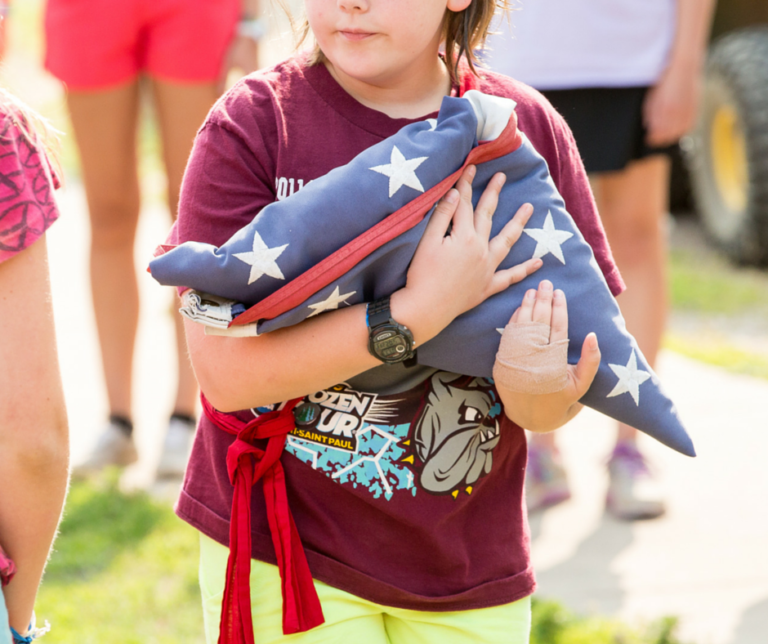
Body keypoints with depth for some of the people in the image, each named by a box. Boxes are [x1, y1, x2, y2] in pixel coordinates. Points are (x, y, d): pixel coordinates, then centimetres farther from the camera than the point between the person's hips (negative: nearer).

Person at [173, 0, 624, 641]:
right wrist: (418, 311, -27)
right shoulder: (253, 125, -11)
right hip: (282, 550, -3)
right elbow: (226, 372, -18)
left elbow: (591, 343, 3)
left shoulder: (530, 129, -2)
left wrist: (545, 405, -20)